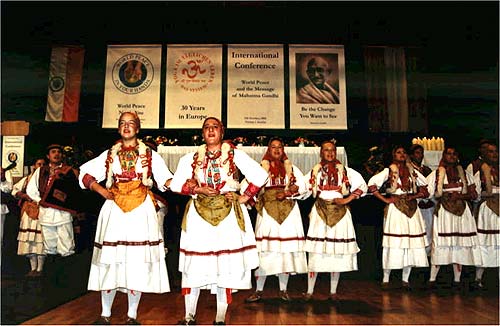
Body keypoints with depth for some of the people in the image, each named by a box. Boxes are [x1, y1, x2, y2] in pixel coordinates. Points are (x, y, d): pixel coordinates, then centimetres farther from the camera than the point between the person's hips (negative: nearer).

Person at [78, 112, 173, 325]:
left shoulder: (150, 154, 10)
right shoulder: (109, 155, 15)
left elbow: (166, 179, 2)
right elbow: (86, 173, 13)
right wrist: (101, 190, -3)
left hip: (141, 211, -1)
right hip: (114, 209, 1)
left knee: (138, 261, -1)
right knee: (110, 261, 2)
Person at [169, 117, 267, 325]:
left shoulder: (235, 154, 5)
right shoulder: (192, 157, 12)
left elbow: (260, 175, -1)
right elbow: (176, 183, 4)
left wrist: (245, 197, -5)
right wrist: (198, 189, -9)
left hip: (228, 214, -1)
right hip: (198, 214, 2)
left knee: (227, 265, -1)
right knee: (194, 265, 0)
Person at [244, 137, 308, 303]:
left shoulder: (291, 168, 15)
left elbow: (302, 186, 5)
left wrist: (287, 193, -9)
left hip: (288, 212, 2)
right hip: (268, 212, -2)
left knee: (286, 250, 2)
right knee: (264, 250, -5)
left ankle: (283, 290, 13)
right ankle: (258, 290, 4)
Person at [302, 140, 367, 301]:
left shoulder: (345, 171, 8)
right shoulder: (315, 172, 11)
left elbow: (362, 186, 3)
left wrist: (348, 199, -5)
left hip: (340, 213, 0)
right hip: (319, 212, 0)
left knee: (338, 253, 3)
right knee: (315, 252, -3)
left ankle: (333, 291, 15)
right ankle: (309, 291, 7)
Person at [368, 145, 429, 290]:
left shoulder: (412, 171, 14)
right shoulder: (388, 171, 2)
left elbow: (425, 186, 19)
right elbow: (371, 183, -6)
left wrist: (414, 196, 3)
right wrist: (385, 199, -8)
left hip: (411, 208, 4)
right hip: (395, 208, -4)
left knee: (411, 243, 1)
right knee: (394, 244, -7)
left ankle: (405, 279, 12)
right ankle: (386, 279, 3)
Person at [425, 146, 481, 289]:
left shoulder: (464, 173, 13)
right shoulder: (436, 173, 8)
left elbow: (474, 194, 9)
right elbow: (428, 193, 2)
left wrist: (460, 196, -7)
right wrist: (443, 196, -10)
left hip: (461, 212, 2)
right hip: (443, 212, -2)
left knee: (460, 245, 0)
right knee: (440, 245, -8)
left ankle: (457, 280, 8)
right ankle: (432, 279, -3)